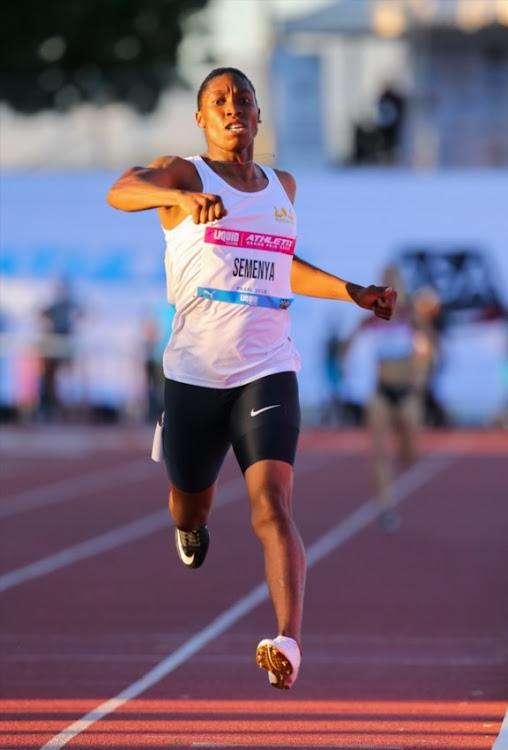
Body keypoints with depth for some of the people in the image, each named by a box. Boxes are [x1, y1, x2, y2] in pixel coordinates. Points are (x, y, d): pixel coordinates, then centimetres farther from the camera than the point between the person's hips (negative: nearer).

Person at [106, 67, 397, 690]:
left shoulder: (283, 187, 15)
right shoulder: (184, 174, 0)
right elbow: (120, 192, -23)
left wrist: (355, 293, 25)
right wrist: (181, 196, -43)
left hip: (267, 370, 1)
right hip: (194, 373, -1)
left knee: (272, 504, -19)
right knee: (190, 502, 17)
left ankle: (289, 640, -33)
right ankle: (190, 525, 56)